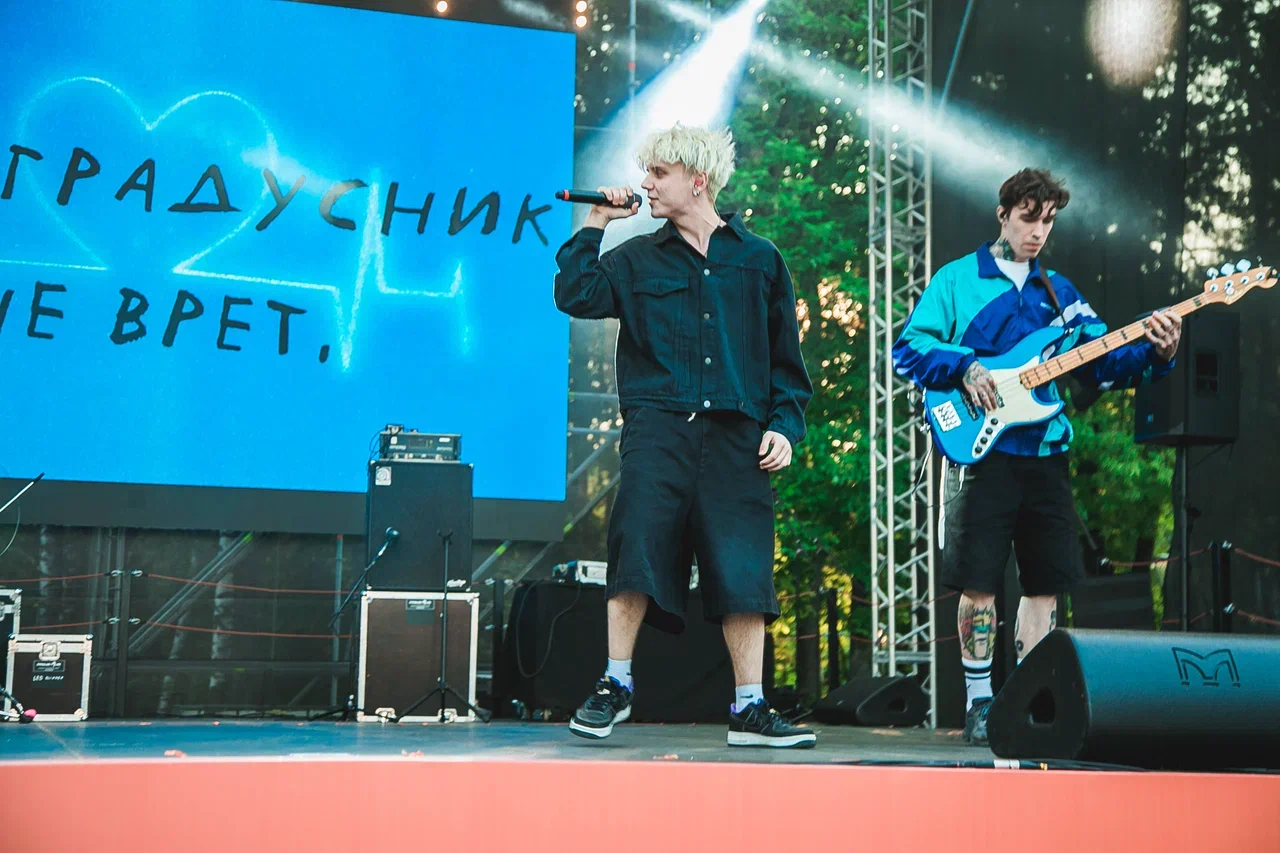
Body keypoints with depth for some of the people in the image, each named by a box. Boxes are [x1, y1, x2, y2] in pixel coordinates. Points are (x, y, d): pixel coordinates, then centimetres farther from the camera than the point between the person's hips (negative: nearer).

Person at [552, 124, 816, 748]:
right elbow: (576, 296, -2)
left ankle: (750, 709, 5)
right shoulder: (638, 258, 14)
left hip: (735, 435, 0)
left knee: (742, 568, -2)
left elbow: (786, 356, 14)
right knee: (637, 550, -11)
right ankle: (616, 685, 3)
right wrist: (595, 225, 2)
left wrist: (784, 425, 3)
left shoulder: (757, 259, 14)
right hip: (658, 423, 0)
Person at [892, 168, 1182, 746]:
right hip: (981, 450, -5)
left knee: (1045, 582, 6)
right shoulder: (957, 279, 3)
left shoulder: (1058, 291, 16)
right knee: (979, 582, -4)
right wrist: (964, 367, -17)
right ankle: (979, 703, 8)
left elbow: (1102, 364, 10)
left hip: (1044, 454, 5)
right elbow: (908, 349, -2)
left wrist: (1155, 353, -7)